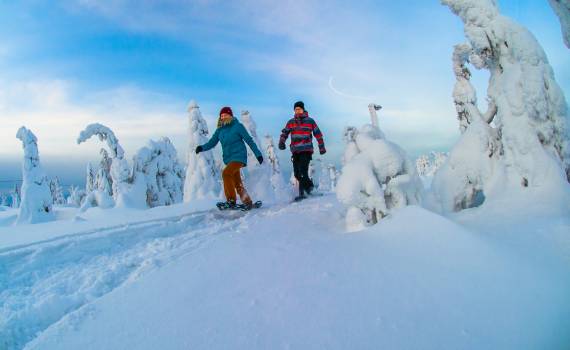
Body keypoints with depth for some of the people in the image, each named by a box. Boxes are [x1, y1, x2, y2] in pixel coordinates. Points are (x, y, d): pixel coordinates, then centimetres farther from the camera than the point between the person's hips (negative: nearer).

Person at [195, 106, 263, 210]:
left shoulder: (237, 126, -6)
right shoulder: (220, 129, 9)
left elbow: (249, 140, -4)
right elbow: (212, 142, 7)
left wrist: (258, 154, -5)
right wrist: (202, 148, -13)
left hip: (238, 156, -7)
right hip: (228, 159, 7)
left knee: (226, 173, -25)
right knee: (237, 183, 9)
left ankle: (231, 201, -19)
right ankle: (247, 202, 21)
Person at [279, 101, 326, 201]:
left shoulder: (310, 121, 5)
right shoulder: (291, 122, 11)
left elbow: (318, 134, 10)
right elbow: (284, 133, 4)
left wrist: (322, 147, 9)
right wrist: (281, 142, -16)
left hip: (306, 150, -4)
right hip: (295, 151, 4)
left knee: (303, 171, -16)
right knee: (297, 174, 4)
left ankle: (301, 193, -8)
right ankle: (309, 185, 23)